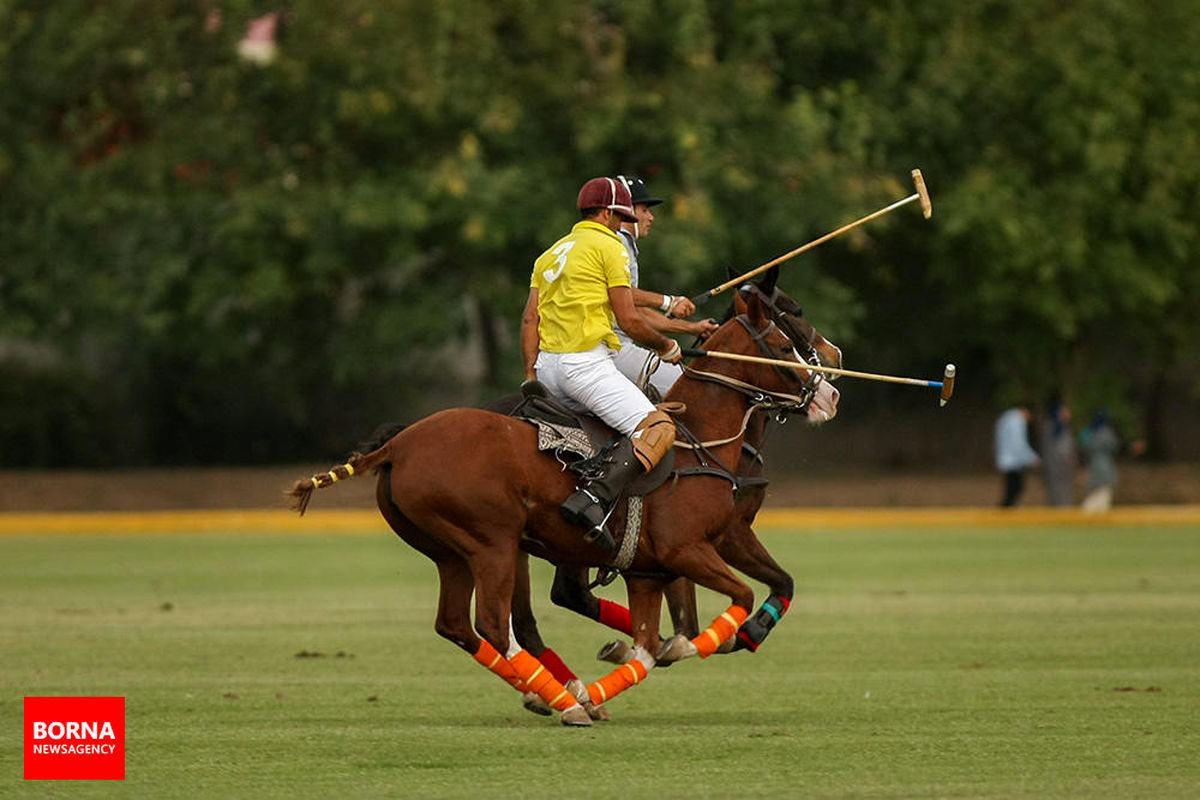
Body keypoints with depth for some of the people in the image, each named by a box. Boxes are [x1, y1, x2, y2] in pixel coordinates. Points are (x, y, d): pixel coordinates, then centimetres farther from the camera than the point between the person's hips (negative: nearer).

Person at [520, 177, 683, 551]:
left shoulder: (551, 254, 23)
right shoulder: (608, 246, -1)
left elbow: (530, 319, 16)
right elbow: (629, 320, -6)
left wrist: (531, 373, 16)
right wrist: (666, 347, 9)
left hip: (548, 366, 8)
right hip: (586, 362, -8)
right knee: (659, 427, -15)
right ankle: (593, 498, -35)